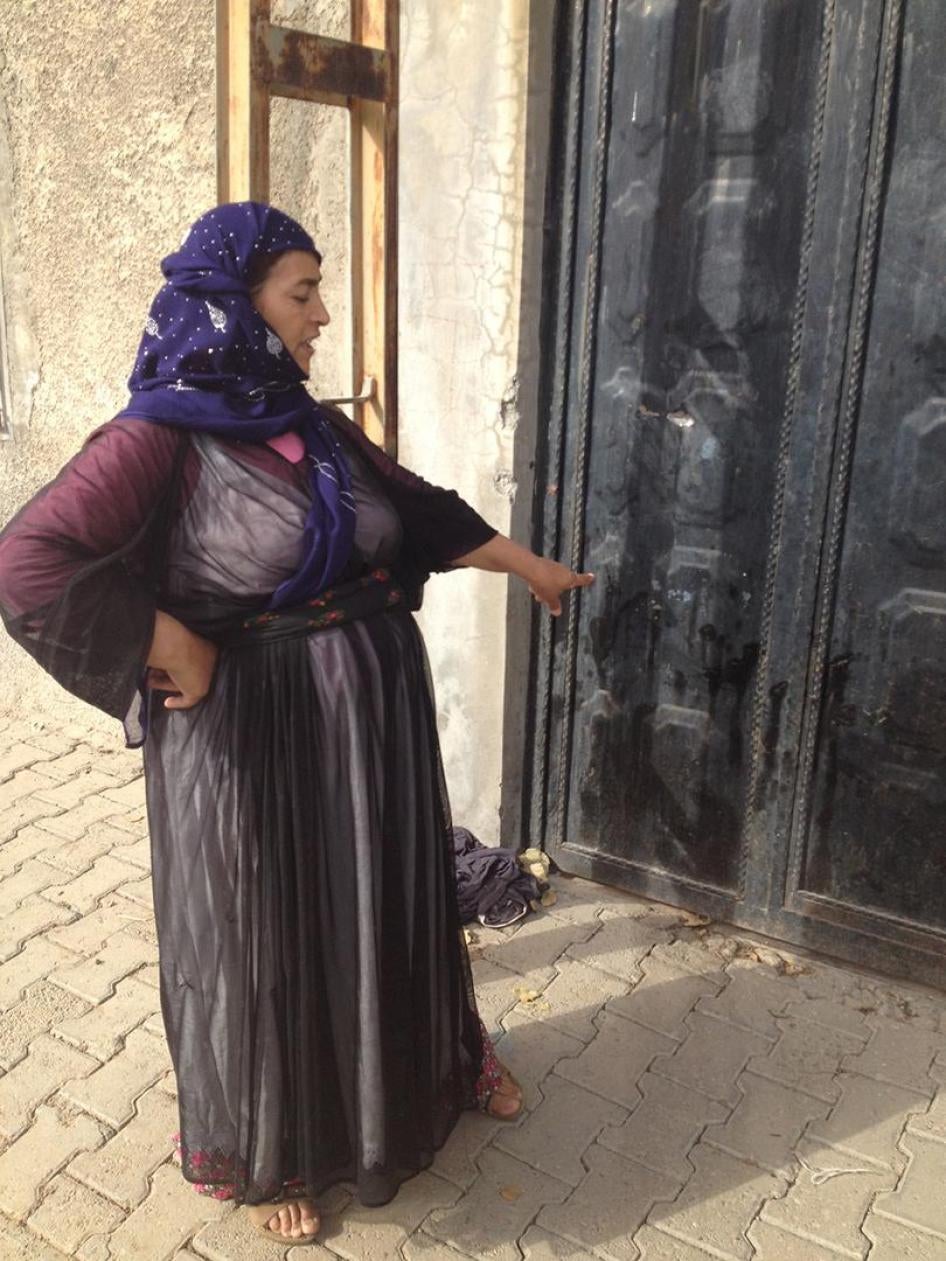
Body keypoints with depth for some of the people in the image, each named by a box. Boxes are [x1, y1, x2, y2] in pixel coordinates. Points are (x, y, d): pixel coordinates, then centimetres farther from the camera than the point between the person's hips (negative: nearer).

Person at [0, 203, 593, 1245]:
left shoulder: (317, 425, 5)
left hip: (375, 711, 6)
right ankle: (268, 1153, 36)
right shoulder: (162, 437, -16)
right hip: (251, 732, -6)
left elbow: (422, 507, 17)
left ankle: (432, 1062, 49)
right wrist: (177, 650, -21)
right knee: (263, 936, 11)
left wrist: (529, 565, 22)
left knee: (389, 904, 22)